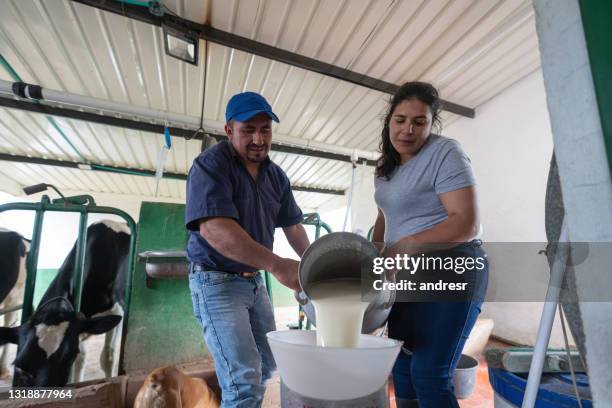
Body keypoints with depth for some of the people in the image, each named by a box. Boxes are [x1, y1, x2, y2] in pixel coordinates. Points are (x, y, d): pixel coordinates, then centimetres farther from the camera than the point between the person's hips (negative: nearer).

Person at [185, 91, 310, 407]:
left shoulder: (276, 175, 4)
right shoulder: (210, 165, -18)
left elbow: (292, 226, 8)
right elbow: (213, 229, -32)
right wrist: (277, 265, -40)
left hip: (254, 280, 8)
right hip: (216, 280, -7)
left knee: (265, 368, 21)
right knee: (244, 382, -10)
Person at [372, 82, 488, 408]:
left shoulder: (445, 153, -11)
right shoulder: (387, 164, 13)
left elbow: (466, 223, -18)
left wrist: (405, 246, -24)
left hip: (449, 271, -7)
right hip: (407, 274, 8)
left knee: (429, 375, -5)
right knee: (403, 367, 16)